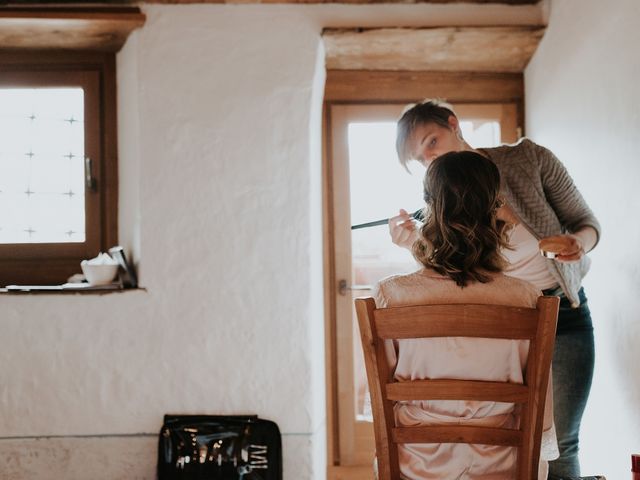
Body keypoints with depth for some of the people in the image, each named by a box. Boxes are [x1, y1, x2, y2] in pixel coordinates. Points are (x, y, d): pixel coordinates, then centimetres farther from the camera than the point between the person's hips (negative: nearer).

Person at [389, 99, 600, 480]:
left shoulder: (530, 158, -9)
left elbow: (587, 223, -1)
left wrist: (579, 243, -24)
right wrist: (418, 246, -22)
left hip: (565, 316, -1)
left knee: (560, 445, 0)